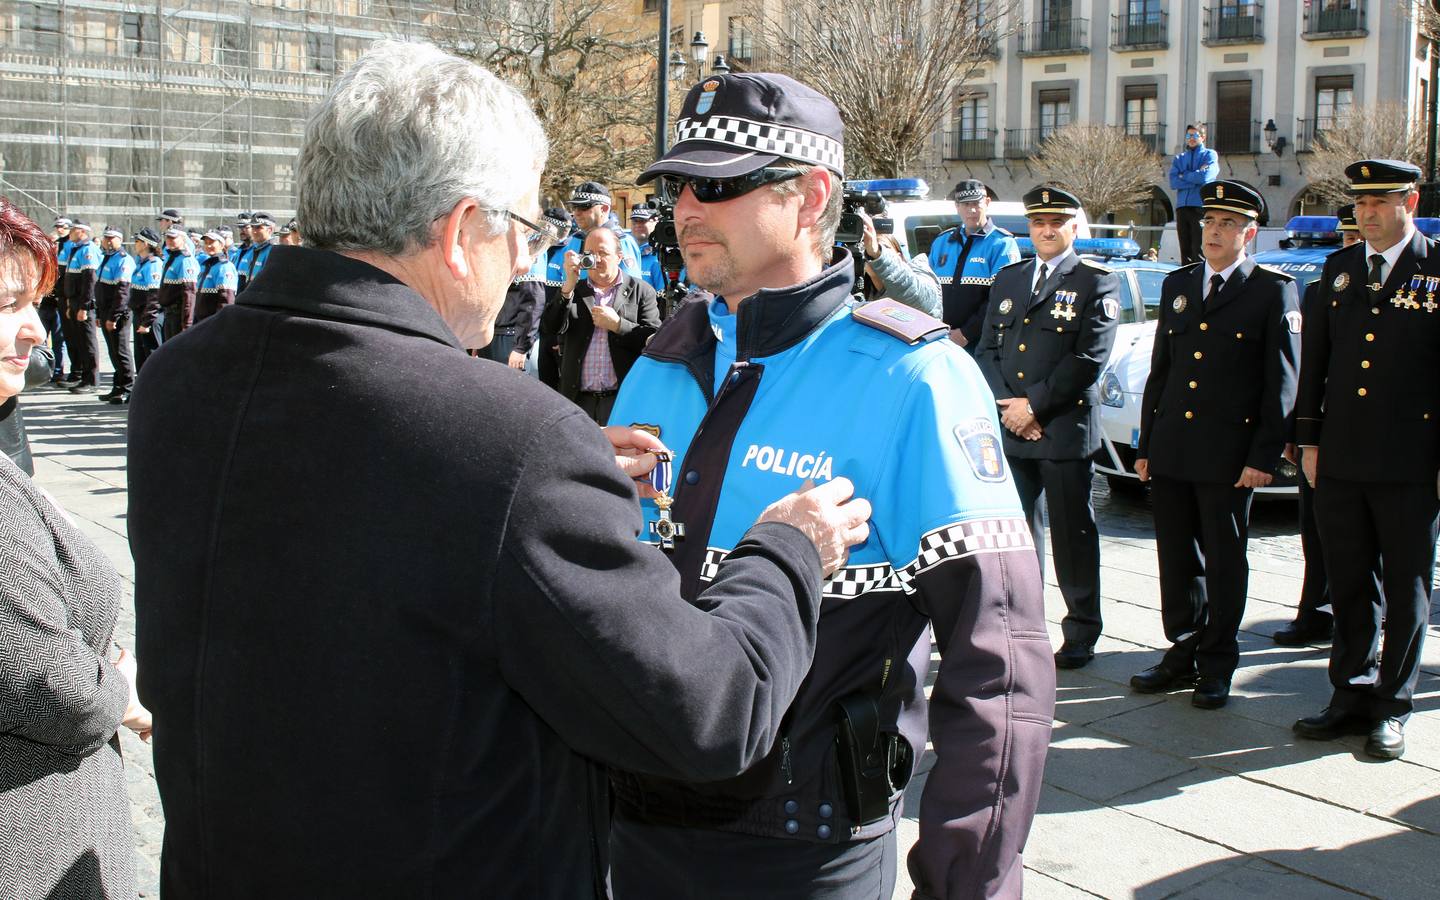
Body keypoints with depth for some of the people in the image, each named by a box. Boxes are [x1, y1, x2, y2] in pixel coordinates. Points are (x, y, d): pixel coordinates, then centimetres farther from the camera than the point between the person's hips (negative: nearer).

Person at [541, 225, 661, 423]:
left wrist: (617, 324, -11)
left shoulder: (641, 291, 7)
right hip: (579, 399, 2)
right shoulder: (573, 291, 14)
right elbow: (550, 327, -1)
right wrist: (569, 284, -8)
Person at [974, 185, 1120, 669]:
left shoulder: (1096, 283, -1)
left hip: (1066, 430, -4)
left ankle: (1081, 631, 13)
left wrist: (1034, 404, -13)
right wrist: (1008, 407, -4)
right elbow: (986, 348, 11)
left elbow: (1089, 358, -11)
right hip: (1010, 430, 5)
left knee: (1073, 534, 3)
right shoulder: (1008, 279, 15)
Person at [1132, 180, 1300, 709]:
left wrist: (1264, 457, -12)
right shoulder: (1177, 285, 13)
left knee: (1225, 562, 4)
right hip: (1171, 450, 5)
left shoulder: (1273, 291, -3)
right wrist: (1146, 445, 13)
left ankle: (1217, 666, 15)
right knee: (1177, 559, 11)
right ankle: (1184, 653, 23)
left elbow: (1282, 383, -6)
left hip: (1228, 454, -5)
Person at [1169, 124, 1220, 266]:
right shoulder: (1179, 158, 19)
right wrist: (1195, 178, -5)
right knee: (1185, 249, 4)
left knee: (1198, 249, -12)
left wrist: (1184, 176, 3)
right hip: (1182, 207, 5)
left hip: (1201, 206, -5)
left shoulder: (1210, 155, 8)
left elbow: (1205, 176, -11)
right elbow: (1173, 183, 4)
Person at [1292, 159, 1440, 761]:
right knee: (1349, 586, 12)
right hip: (1341, 459, 4)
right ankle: (1352, 694, 23)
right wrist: (1309, 439, 9)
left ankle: (1392, 709, 16)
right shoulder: (1340, 268, 11)